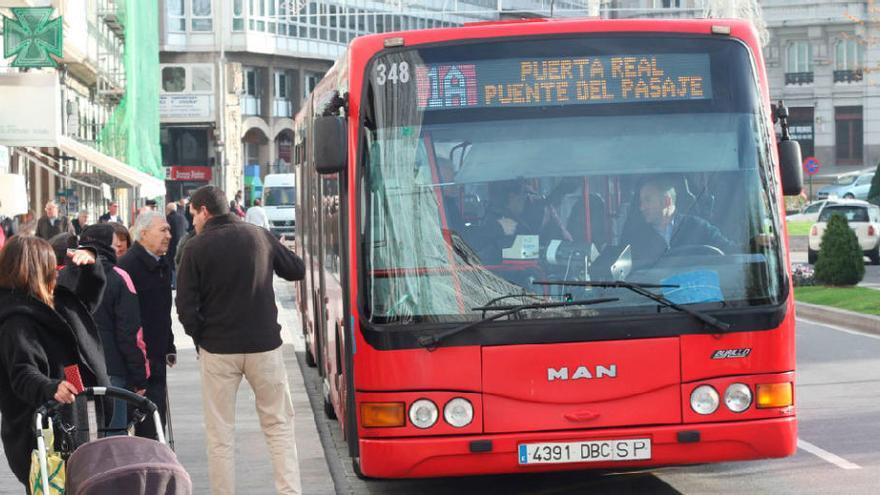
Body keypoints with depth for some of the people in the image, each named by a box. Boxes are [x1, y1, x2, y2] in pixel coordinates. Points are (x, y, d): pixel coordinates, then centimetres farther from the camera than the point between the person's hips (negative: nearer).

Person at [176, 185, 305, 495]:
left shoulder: (196, 247, -7)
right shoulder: (260, 236, 1)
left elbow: (186, 306, -9)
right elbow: (297, 270, 13)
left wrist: (201, 337, 6)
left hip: (218, 350, -2)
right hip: (264, 345, 2)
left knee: (220, 434, 7)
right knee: (279, 425, 11)